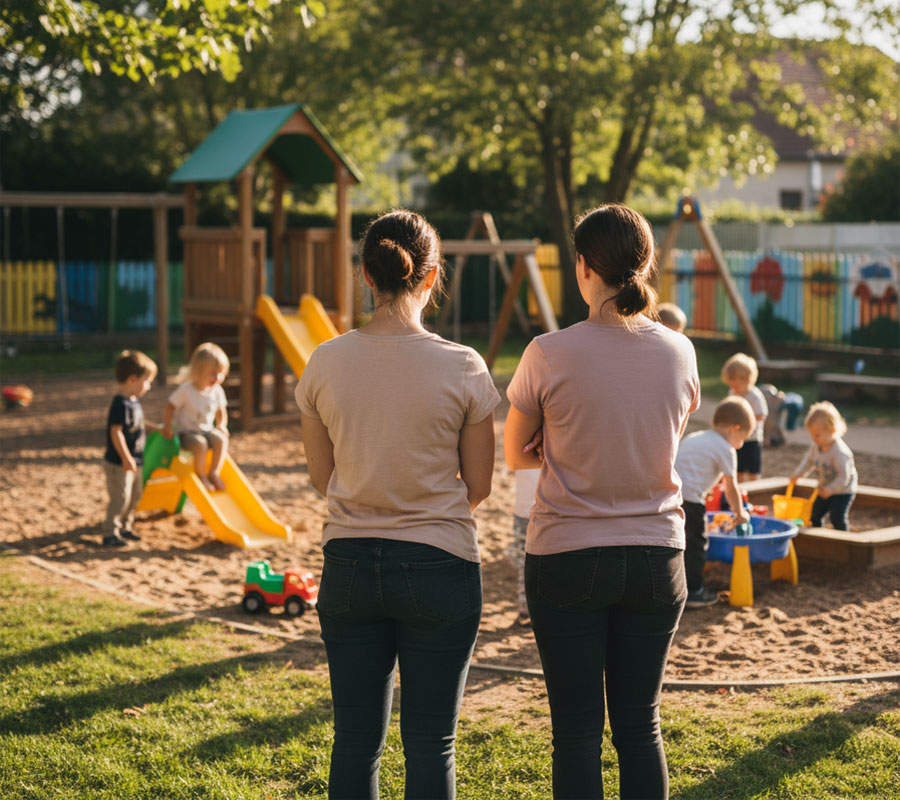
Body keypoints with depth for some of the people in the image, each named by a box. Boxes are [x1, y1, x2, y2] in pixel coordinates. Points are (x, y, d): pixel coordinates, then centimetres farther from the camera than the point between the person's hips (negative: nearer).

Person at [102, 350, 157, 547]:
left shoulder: (134, 401, 10)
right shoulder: (121, 404, -22)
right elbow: (116, 431, -26)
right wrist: (126, 458, -27)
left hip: (132, 462, 11)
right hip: (118, 463, -11)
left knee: (135, 495, 20)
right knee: (120, 497, -7)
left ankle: (125, 527, 34)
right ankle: (110, 534, 1)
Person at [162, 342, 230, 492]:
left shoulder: (217, 391, -1)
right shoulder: (186, 390, -16)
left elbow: (221, 412, 14)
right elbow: (170, 407, -7)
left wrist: (221, 426, -2)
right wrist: (167, 425, -17)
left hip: (206, 430, 5)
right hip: (185, 432, -5)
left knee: (221, 440, -26)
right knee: (200, 443, -35)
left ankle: (214, 473, -16)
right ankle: (201, 476, -17)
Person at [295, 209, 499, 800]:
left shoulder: (326, 363, -5)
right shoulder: (463, 368, -12)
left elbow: (324, 479, 6)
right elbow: (478, 487, -2)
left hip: (350, 566, 3)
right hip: (439, 567, -2)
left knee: (356, 739, 13)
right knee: (431, 743, 9)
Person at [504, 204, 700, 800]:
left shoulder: (550, 354, -13)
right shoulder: (679, 352, -4)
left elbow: (515, 454, 1)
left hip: (566, 557, -3)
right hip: (656, 557, 3)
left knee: (577, 730, 6)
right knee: (640, 725, 13)